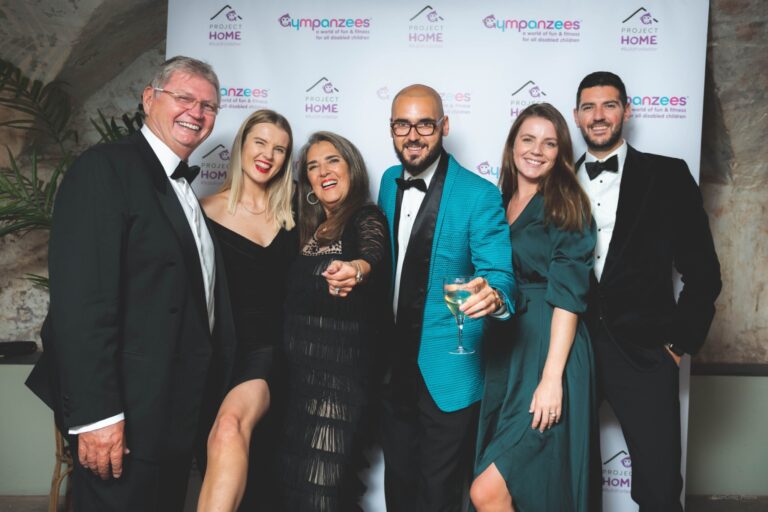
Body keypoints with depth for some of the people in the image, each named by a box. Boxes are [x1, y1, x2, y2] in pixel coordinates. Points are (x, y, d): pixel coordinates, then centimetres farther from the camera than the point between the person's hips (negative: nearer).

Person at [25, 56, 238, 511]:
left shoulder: (186, 191, 14)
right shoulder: (106, 167, -11)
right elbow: (81, 301, -20)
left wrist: (206, 400, 12)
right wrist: (95, 414, -23)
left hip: (180, 415, 9)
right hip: (127, 417, -8)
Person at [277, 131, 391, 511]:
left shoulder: (366, 218, -6)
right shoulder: (309, 228, 13)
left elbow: (375, 255, -29)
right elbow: (294, 295, 15)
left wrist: (355, 270, -50)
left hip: (341, 367, -7)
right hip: (298, 369, 7)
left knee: (320, 482, -3)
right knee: (294, 475, 14)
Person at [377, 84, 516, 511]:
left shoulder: (479, 196, -15)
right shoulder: (390, 182, 4)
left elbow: (500, 274, -19)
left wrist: (492, 295, -40)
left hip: (447, 373, -5)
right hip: (393, 367, 6)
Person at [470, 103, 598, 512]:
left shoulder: (566, 206, -4)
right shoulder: (497, 204, 12)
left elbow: (567, 296, -12)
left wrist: (552, 377, -19)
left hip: (549, 348, -6)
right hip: (501, 350, 6)